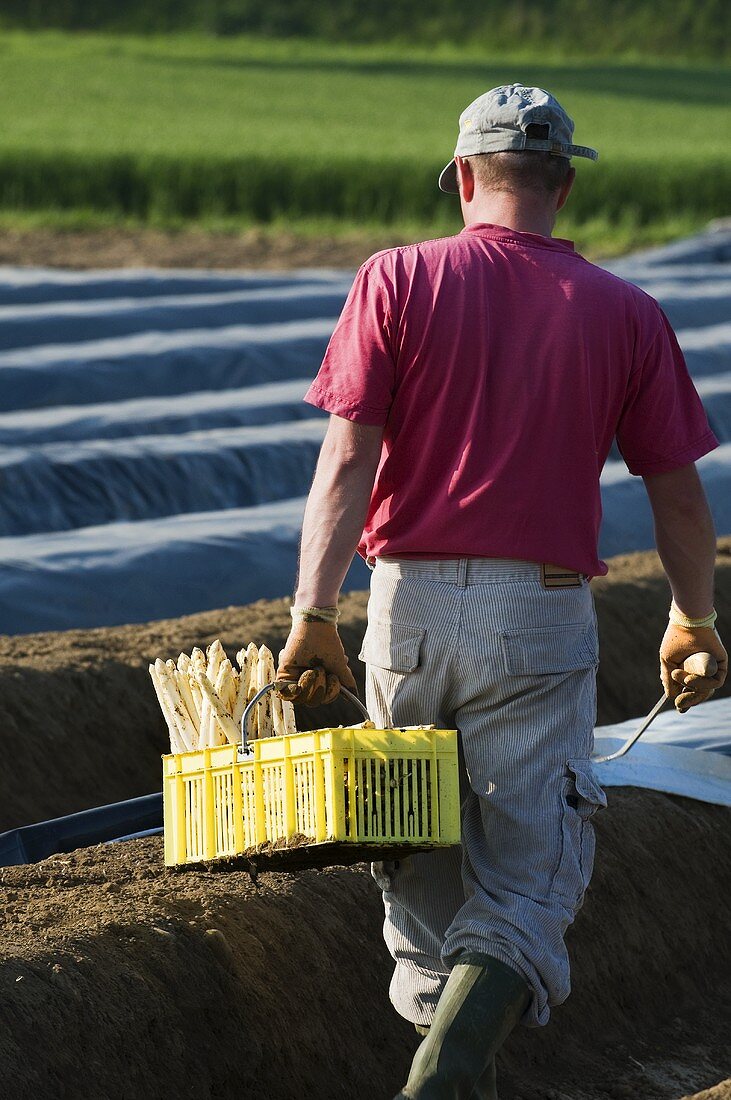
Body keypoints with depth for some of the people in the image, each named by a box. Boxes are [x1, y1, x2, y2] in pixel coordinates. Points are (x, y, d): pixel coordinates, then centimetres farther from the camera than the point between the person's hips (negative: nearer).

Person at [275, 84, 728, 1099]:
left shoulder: (397, 281, 0)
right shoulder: (626, 315, 2)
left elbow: (347, 460, -9)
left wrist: (312, 615, -8)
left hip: (410, 604, 1)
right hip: (543, 619, -1)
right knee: (530, 872, -4)